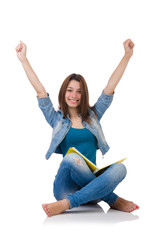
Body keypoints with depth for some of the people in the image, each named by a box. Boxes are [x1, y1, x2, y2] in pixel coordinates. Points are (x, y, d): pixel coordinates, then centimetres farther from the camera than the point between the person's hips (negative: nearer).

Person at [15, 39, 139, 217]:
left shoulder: (92, 116, 17)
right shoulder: (57, 119, 12)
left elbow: (110, 87, 10)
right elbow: (40, 91, 6)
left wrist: (127, 55, 5)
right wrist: (24, 60, 3)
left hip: (91, 182, 2)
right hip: (66, 187, -2)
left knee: (119, 168, -28)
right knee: (71, 158, -35)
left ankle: (66, 204, -31)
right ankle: (113, 200, -21)